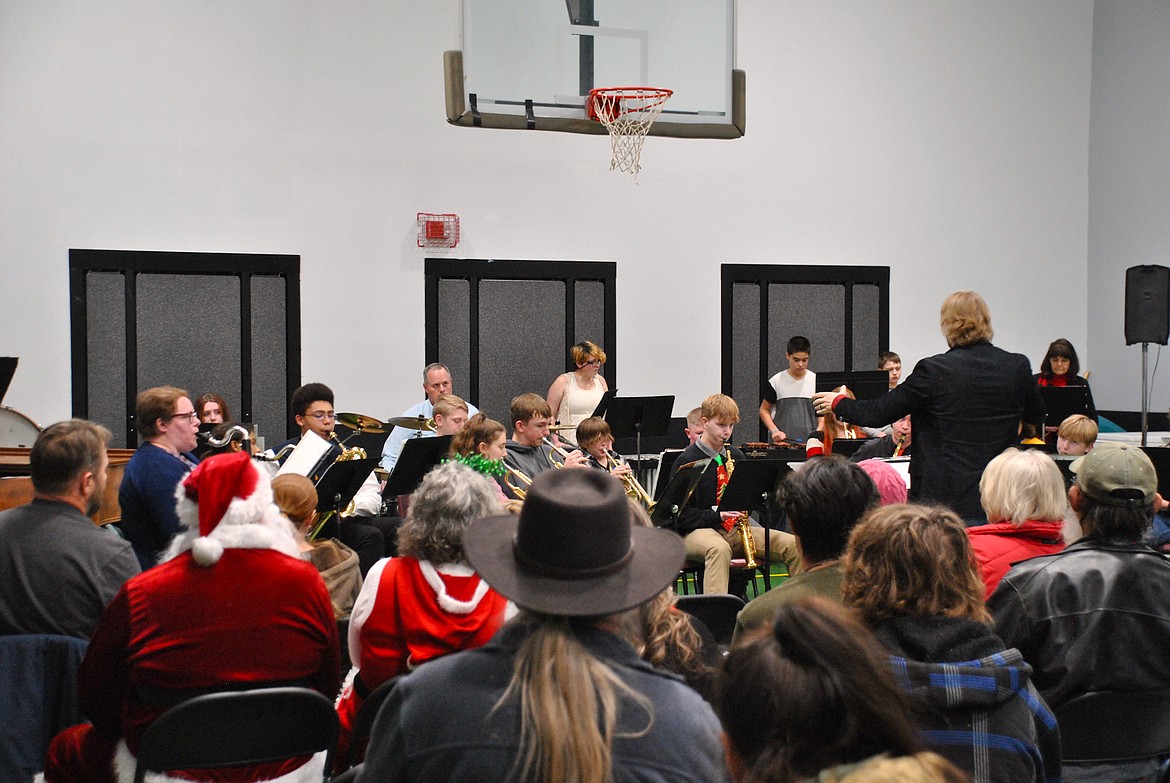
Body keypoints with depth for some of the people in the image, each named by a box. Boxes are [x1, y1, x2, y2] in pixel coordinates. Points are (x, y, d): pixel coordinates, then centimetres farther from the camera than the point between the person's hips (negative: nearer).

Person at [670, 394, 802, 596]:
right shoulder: (687, 461, -5)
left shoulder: (735, 456, 14)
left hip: (735, 528, 6)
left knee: (793, 545, -15)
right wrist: (717, 515, -21)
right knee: (719, 548, -43)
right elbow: (681, 513, -9)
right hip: (697, 531, -6)